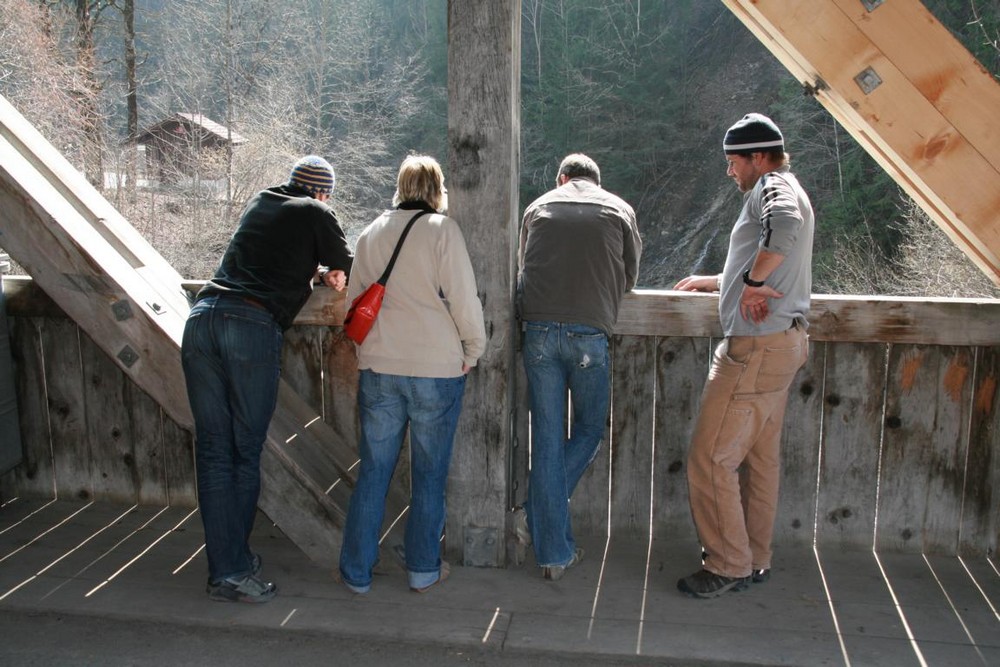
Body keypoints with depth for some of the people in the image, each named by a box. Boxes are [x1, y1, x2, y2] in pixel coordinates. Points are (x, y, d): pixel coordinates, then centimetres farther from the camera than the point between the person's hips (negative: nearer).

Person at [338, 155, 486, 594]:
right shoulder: (442, 229, -6)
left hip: (378, 367, 4)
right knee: (429, 473, 10)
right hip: (436, 368, -4)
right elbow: (463, 298, -10)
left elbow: (354, 298, 17)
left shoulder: (371, 233, 9)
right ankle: (423, 569, 20)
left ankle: (356, 571, 20)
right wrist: (474, 349, 4)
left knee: (373, 470, 12)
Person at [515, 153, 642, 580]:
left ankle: (554, 553, 10)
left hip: (539, 330, 2)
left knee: (547, 439, 5)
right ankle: (535, 514, 7)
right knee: (588, 431, 17)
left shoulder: (538, 207, 17)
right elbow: (629, 277, 19)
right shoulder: (619, 211, 13)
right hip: (589, 332, -2)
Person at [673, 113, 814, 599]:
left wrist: (752, 279, -26)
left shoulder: (773, 187, -9)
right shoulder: (784, 192, 23)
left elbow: (786, 225, -36)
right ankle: (756, 561, 26)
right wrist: (713, 281, 39)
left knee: (710, 457, -6)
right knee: (760, 456, 16)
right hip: (782, 341, 11)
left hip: (757, 348, -11)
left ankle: (728, 566, 3)